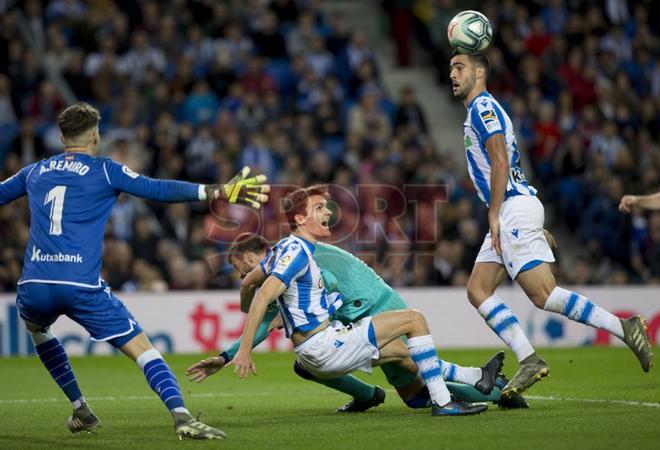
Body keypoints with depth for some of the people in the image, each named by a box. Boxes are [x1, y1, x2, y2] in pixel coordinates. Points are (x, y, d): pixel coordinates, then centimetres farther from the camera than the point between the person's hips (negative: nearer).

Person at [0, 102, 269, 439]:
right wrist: (219, 192, -4)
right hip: (82, 286, -3)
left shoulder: (35, 172, 18)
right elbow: (159, 190, -3)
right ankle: (181, 416, -24)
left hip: (34, 285, 4)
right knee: (141, 347, -2)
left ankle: (80, 410, 31)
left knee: (37, 328, 36)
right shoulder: (105, 171, 6)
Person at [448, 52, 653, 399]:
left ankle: (625, 328, -13)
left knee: (544, 295, -14)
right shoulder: (481, 110, 23)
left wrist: (494, 215, -17)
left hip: (514, 209, -10)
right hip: (510, 214, 10)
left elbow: (500, 164, -18)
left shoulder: (483, 107, -8)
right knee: (478, 291, 3)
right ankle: (529, 361, -2)